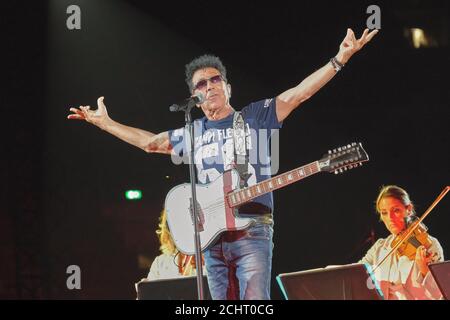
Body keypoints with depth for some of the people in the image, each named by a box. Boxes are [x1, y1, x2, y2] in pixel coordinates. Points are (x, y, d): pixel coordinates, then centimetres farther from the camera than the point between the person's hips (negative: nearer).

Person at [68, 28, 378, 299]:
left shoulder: (256, 116, 7)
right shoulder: (193, 133, 18)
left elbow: (297, 94, -2)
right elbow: (149, 142, 29)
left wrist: (340, 59, -11)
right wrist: (104, 122, 32)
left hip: (252, 231, -4)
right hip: (212, 236, 5)